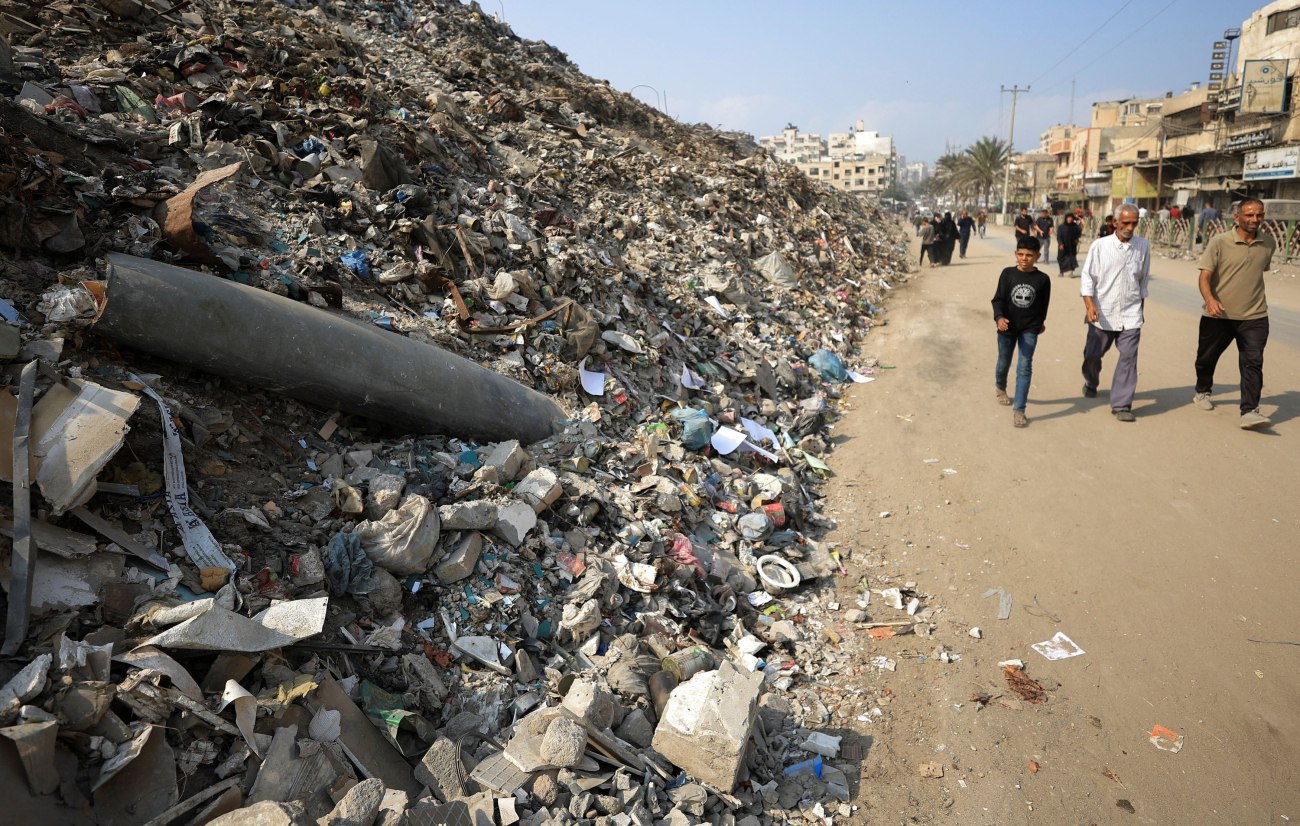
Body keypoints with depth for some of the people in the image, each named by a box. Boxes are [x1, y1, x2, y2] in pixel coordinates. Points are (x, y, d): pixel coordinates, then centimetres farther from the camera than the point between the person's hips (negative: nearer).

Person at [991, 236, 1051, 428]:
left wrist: (1040, 322, 17)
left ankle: (1018, 410, -6)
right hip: (1008, 327, 1)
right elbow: (998, 299, -12)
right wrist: (999, 317, -28)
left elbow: (1044, 304, 7)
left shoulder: (1042, 279, -7)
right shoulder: (1008, 274, -9)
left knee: (1024, 368, -7)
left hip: (1030, 329, -1)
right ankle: (1000, 387, 52)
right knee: (1003, 363, 18)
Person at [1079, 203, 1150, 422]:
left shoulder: (1143, 247, 4)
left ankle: (1121, 405, -2)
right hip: (1102, 313, -1)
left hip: (1130, 315, 1)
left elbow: (1144, 279, 15)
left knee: (1128, 358, -8)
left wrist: (1141, 305, 17)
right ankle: (1090, 384, 44)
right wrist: (1090, 304, -15)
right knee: (1092, 355, 12)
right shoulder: (1100, 246, -3)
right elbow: (1087, 276, -3)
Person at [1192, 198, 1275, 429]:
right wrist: (1210, 300, -31)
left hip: (1254, 317, 2)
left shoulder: (1268, 243, 4)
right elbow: (1205, 276, -14)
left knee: (1253, 362, -12)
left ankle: (1249, 411, -13)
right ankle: (1202, 392, 42)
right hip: (1219, 315, -1)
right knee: (1206, 358, 15)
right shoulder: (1219, 242, -9)